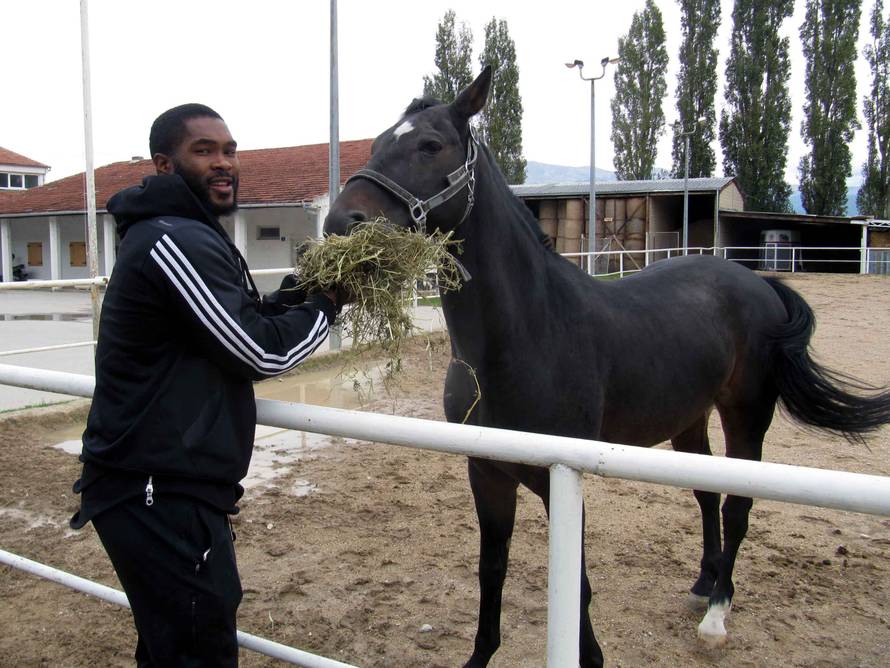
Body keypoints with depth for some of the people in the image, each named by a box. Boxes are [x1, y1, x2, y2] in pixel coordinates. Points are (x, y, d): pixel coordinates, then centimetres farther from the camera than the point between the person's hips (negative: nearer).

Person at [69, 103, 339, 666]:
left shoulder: (179, 234, 15)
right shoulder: (178, 241, -18)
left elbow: (237, 327, 18)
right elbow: (263, 354, -18)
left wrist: (291, 295, 2)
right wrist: (326, 305, -3)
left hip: (159, 488, 10)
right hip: (162, 497, -10)